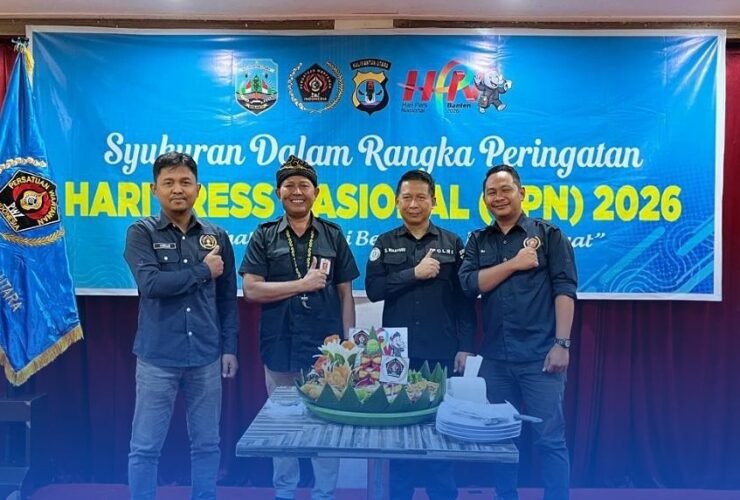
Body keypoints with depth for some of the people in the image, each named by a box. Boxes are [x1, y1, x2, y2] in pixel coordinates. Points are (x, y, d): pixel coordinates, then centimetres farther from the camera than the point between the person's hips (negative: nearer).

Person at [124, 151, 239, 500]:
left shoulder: (217, 237, 5)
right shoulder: (141, 233, -2)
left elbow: (227, 298, 9)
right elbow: (151, 284, -19)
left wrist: (229, 347, 6)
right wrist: (203, 271, -11)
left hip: (206, 357, 3)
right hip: (157, 357, -2)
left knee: (207, 444, 13)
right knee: (145, 446, 7)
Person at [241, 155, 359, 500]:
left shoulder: (333, 235, 5)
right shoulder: (264, 237, 3)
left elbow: (345, 293, 6)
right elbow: (251, 290, -7)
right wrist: (303, 284, -12)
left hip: (326, 347, 0)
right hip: (280, 348, 0)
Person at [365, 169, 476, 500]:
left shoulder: (452, 243, 4)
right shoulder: (385, 244, 7)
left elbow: (465, 299, 3)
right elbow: (373, 289, -6)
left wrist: (464, 346, -2)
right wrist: (415, 273, -14)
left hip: (441, 353, -1)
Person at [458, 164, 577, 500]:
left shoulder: (547, 234, 2)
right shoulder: (478, 241, 12)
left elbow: (564, 290, -5)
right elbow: (470, 284, -3)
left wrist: (562, 343, -11)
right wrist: (514, 264, -9)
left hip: (540, 356, -4)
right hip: (495, 357, 4)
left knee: (550, 438, 2)